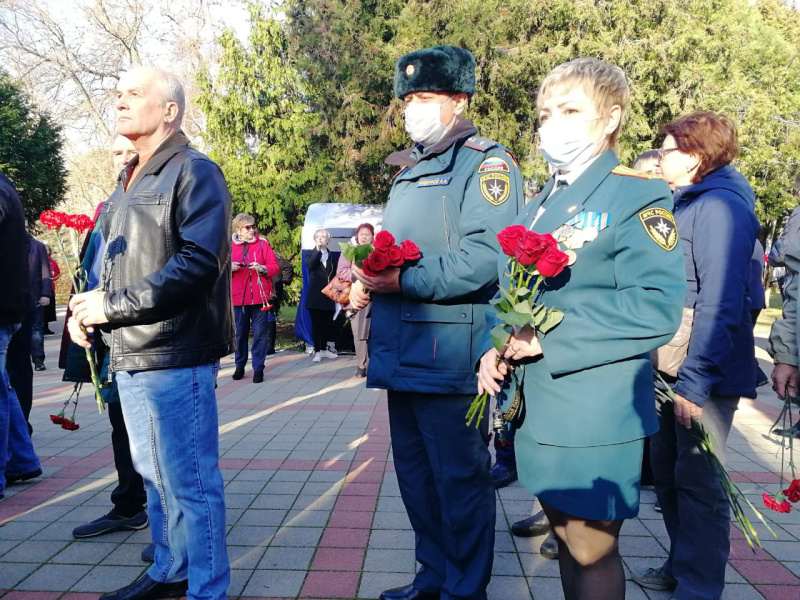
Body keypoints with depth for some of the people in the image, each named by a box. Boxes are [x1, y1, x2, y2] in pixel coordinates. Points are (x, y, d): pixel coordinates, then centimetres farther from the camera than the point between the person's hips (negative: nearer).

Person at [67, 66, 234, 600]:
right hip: (130, 356, 9)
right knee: (154, 476, 19)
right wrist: (88, 307, 2)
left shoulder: (194, 172, -8)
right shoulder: (129, 182, 19)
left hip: (176, 357, -9)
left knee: (190, 483, -1)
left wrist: (111, 306, -17)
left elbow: (197, 263, -20)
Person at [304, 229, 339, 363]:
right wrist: (318, 249, -19)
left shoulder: (332, 256, 12)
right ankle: (317, 351, 7)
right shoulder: (311, 254, 6)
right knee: (316, 324, 0)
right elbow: (310, 265, -16)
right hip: (315, 295, -2)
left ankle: (324, 349, 21)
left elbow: (335, 275, 13)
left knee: (328, 324, 5)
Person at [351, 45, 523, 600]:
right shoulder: (409, 171, 21)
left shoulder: (486, 162, -6)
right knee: (416, 474, 17)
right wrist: (368, 280, 6)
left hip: (450, 355, -9)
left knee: (460, 479, 2)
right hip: (402, 351, 9)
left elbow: (486, 256, -20)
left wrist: (405, 280, -22)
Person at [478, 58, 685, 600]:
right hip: (540, 409, 7)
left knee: (591, 552, 5)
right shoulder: (538, 208, 14)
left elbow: (657, 309, -20)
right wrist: (496, 349, -3)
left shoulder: (637, 196, -9)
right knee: (566, 540, 20)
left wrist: (548, 339, -21)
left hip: (597, 415, -7)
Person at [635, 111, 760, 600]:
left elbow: (721, 303, -23)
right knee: (667, 472, 18)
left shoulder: (719, 206, -15)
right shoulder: (681, 206, 15)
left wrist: (695, 381, -24)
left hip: (705, 374, -9)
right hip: (671, 368, 9)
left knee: (698, 481, 1)